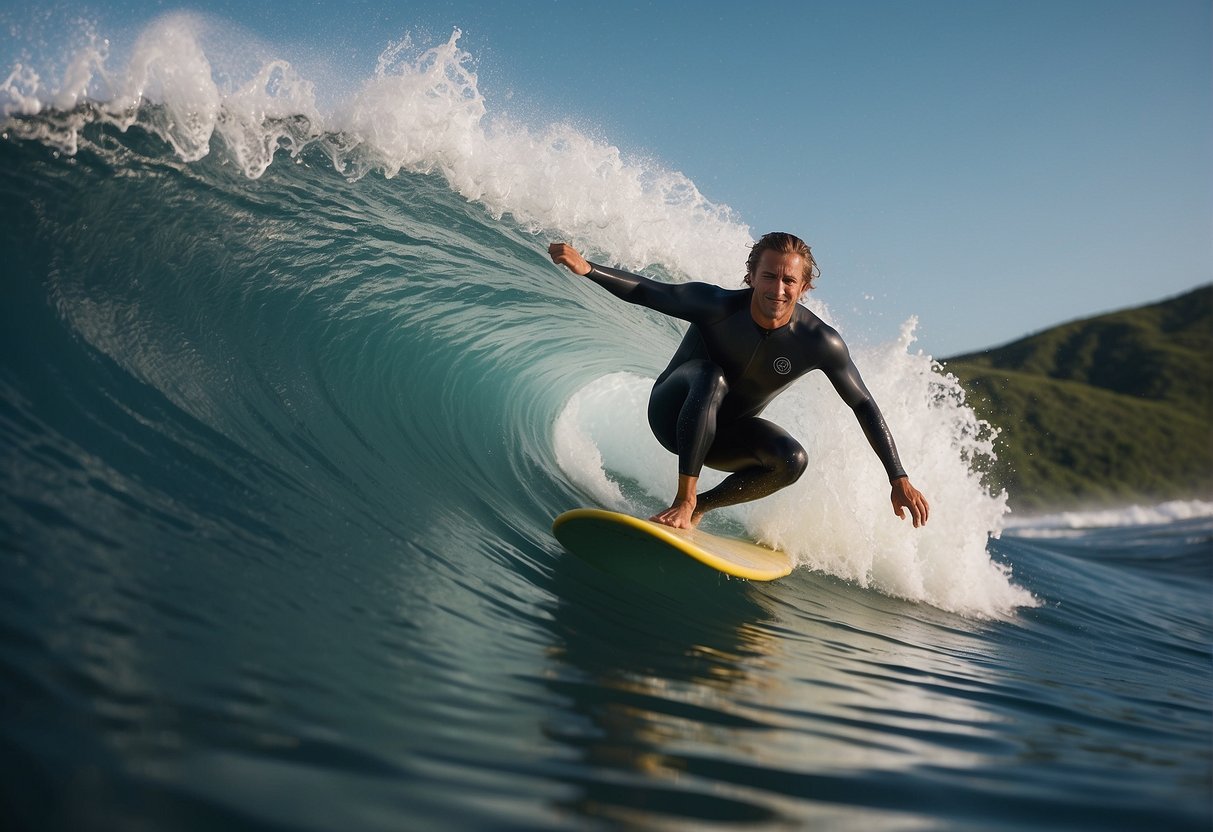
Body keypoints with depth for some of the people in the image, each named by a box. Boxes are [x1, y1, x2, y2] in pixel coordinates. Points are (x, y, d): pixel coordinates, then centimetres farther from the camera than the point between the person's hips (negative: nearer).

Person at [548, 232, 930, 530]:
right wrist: (587, 267, -37)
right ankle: (684, 501, -32)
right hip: (674, 413, -3)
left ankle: (700, 507, -9)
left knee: (793, 460, -25)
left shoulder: (820, 343, -21)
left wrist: (899, 479, -13)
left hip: (721, 433, 3)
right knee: (711, 376, -36)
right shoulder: (717, 305, -26)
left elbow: (864, 407, -13)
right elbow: (645, 292, -20)